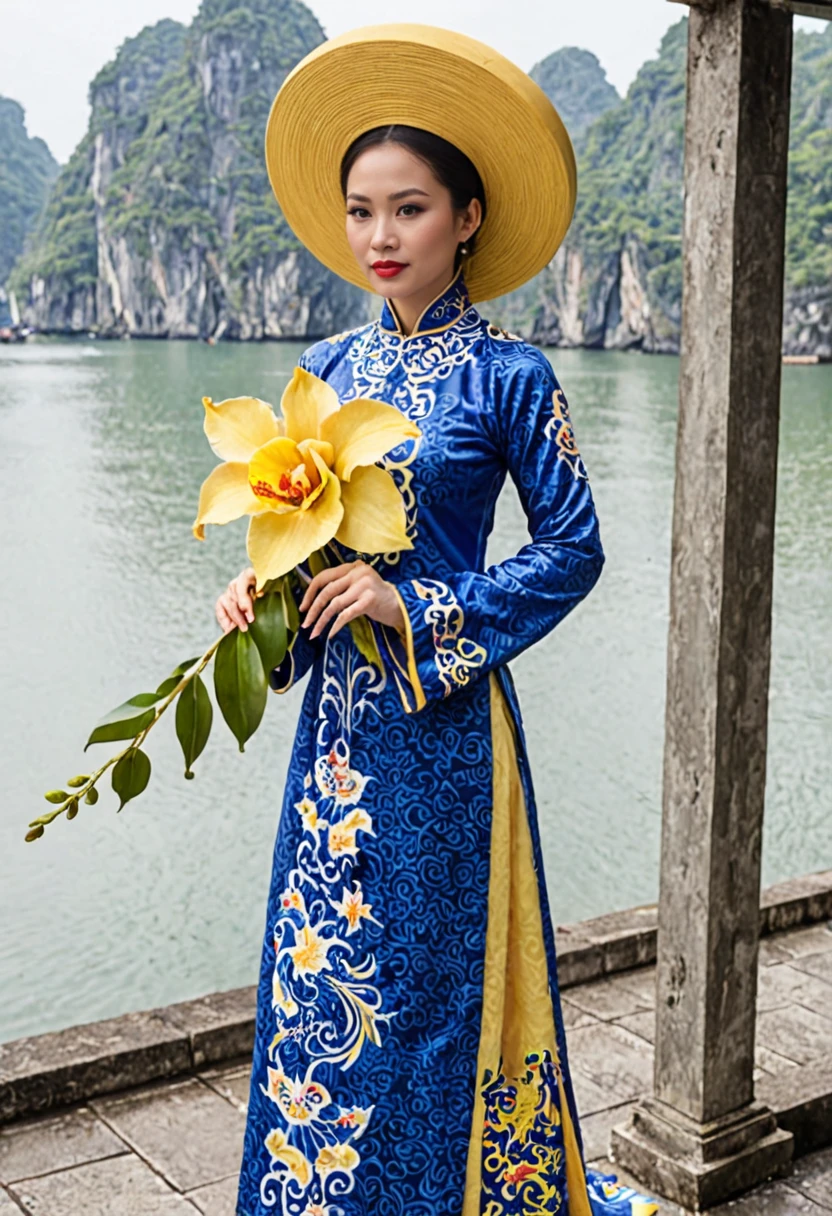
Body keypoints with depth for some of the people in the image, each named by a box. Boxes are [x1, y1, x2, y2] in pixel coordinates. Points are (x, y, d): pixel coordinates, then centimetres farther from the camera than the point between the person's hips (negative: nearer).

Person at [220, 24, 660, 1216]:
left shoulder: (508, 376, -8)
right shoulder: (328, 367, 8)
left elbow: (572, 548, -7)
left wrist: (414, 609, -15)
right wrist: (263, 593, -5)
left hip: (443, 716, -5)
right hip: (336, 712, 6)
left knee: (429, 973, 6)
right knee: (318, 969, 13)